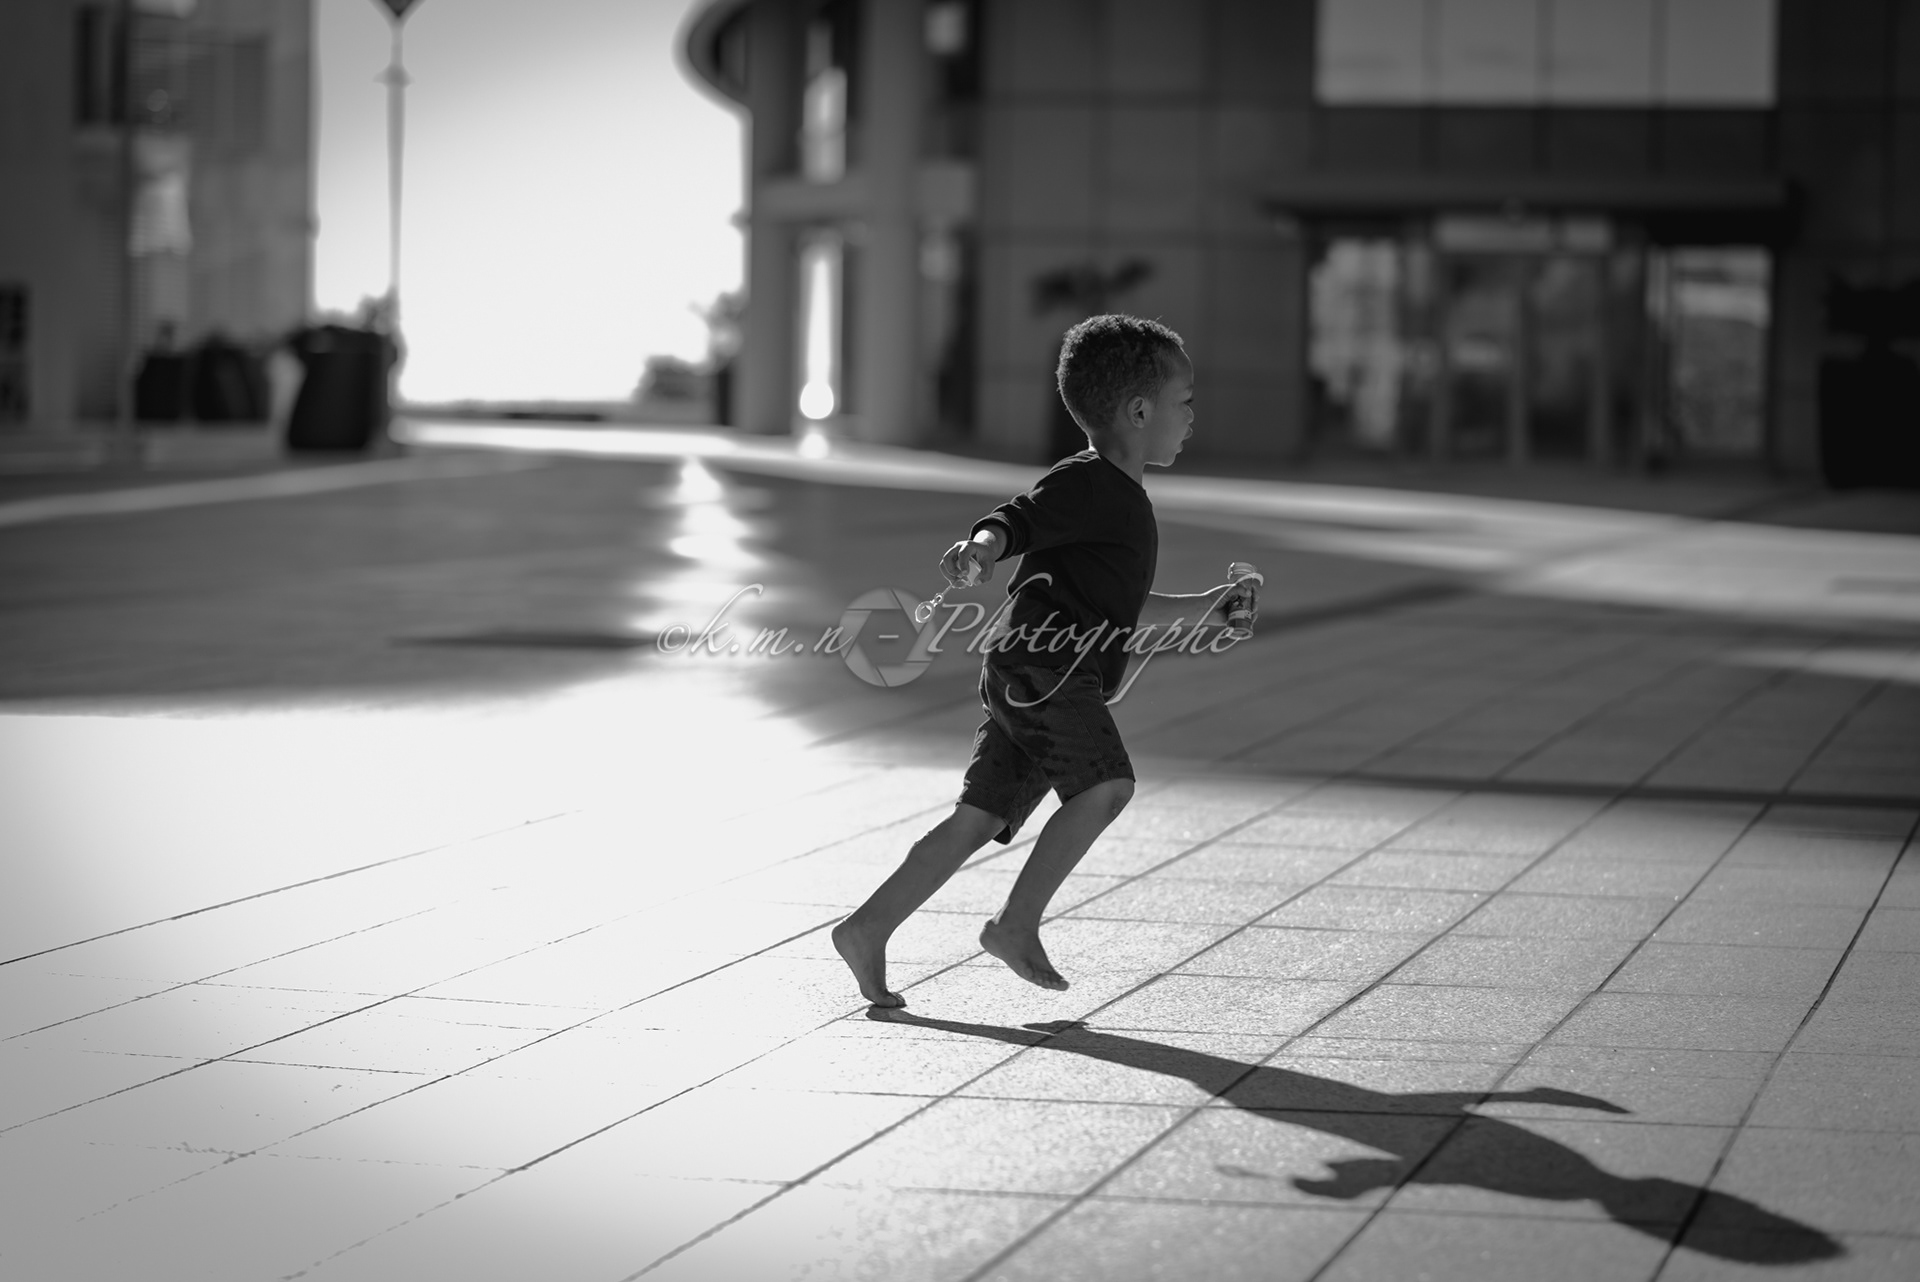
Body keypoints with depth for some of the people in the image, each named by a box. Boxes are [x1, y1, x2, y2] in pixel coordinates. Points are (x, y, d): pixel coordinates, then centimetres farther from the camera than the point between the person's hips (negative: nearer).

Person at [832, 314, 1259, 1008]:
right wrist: (978, 549, -41)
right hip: (1037, 664, -10)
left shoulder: (1120, 501, 28)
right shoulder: (1086, 483, -5)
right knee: (1107, 783, -22)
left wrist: (1204, 607, 41)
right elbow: (1013, 522, -19)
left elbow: (1120, 614, 38)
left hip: (1053, 678, 10)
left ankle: (867, 929, 4)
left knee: (981, 817, 4)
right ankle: (1017, 924, -18)